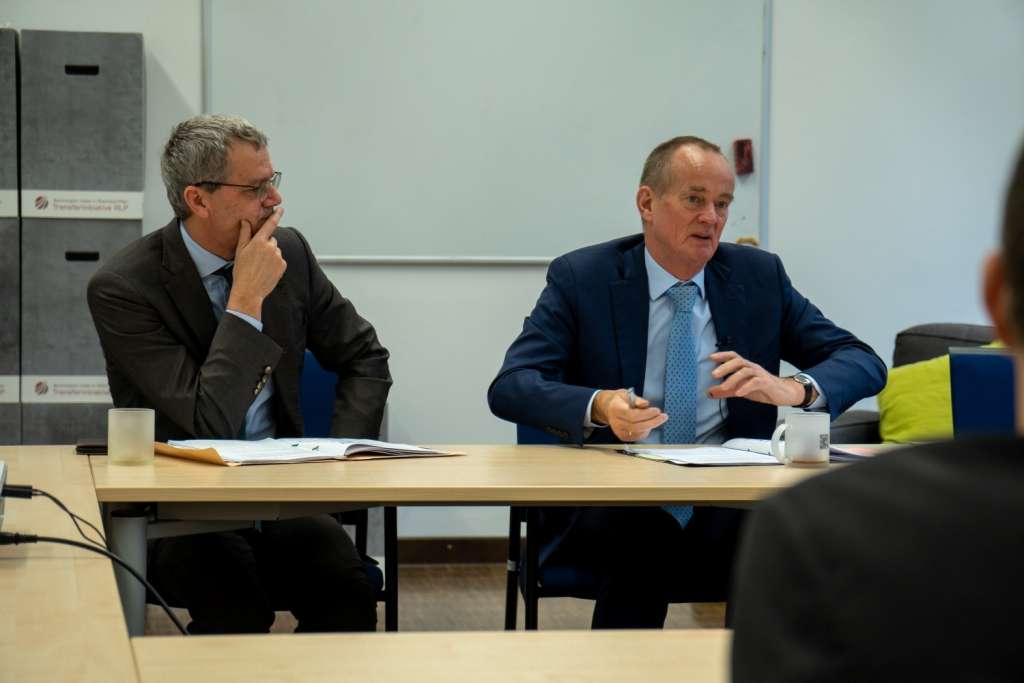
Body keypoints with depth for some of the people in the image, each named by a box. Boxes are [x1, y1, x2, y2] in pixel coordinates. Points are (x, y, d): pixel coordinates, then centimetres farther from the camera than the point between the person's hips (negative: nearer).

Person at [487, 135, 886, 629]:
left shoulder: (759, 275, 9)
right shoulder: (581, 278, 2)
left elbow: (865, 365, 7)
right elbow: (509, 387, -9)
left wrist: (793, 389, -17)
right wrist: (597, 407, -30)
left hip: (727, 506, 2)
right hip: (613, 507, -2)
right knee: (641, 538, -35)